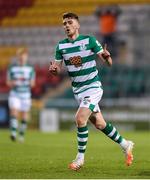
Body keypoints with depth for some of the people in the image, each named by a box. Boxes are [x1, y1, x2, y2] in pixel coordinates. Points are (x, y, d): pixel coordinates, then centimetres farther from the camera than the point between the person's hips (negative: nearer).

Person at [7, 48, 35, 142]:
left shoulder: (30, 69, 3)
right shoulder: (12, 68, 2)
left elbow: (32, 83, 5)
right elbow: (8, 82, 6)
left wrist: (29, 82, -17)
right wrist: (14, 82, -15)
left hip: (26, 95, 1)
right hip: (14, 94, -1)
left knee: (24, 116, 4)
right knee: (14, 112, -17)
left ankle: (22, 134, 17)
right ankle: (13, 133, -23)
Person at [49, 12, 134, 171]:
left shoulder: (89, 40, -10)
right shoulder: (61, 46, 2)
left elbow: (108, 63, -10)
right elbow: (58, 69, 7)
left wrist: (107, 57, -34)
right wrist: (53, 68, -17)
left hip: (93, 86, -5)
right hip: (78, 90, 5)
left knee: (80, 119, -21)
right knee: (99, 123, 10)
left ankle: (80, 158, -8)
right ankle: (125, 145, 29)